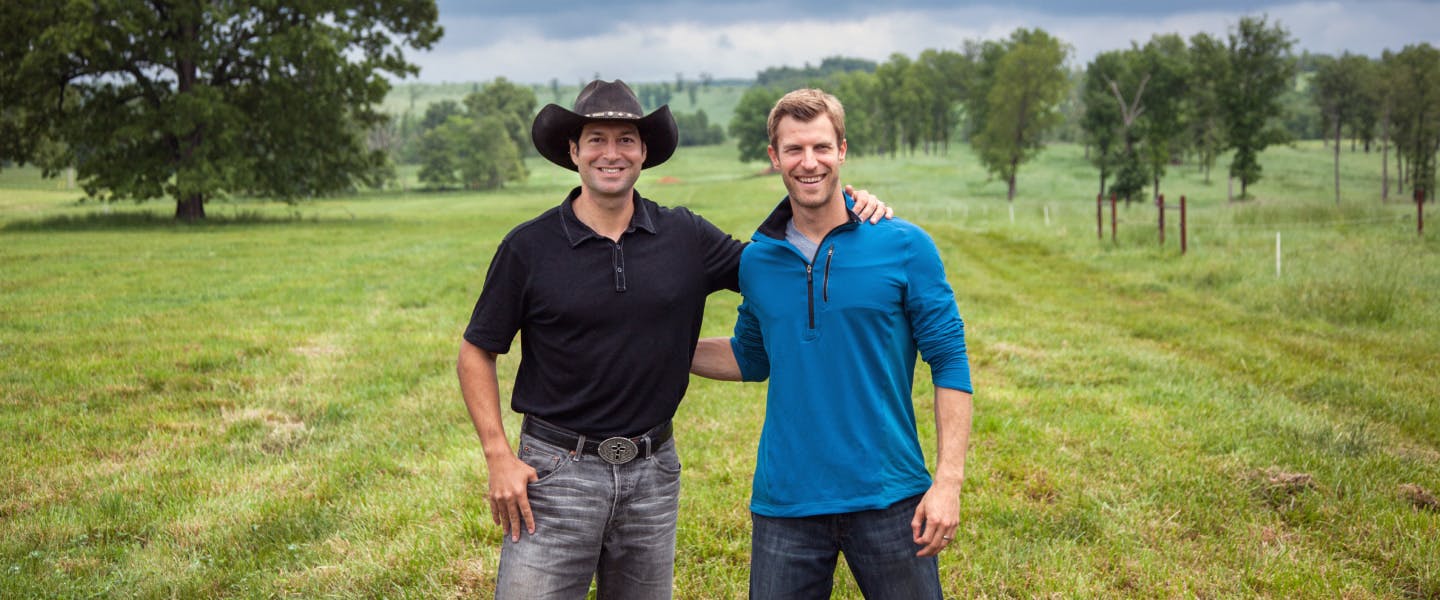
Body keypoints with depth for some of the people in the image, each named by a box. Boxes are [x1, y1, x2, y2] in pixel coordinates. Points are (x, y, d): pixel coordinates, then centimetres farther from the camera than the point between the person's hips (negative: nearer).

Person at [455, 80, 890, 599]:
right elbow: (476, 353, 1)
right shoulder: (529, 247, -5)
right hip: (556, 472, -3)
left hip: (652, 474, 3)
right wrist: (499, 457, -8)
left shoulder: (685, 237, 1)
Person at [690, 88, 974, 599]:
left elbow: (950, 363, -4)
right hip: (785, 502, 3)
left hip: (890, 499, -2)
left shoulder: (905, 246, -5)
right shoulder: (757, 259, 4)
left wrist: (948, 481, -11)